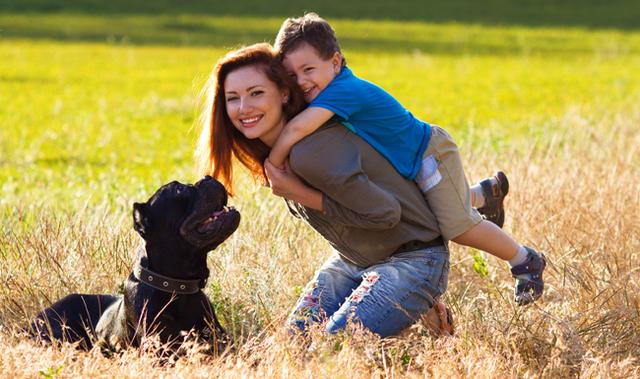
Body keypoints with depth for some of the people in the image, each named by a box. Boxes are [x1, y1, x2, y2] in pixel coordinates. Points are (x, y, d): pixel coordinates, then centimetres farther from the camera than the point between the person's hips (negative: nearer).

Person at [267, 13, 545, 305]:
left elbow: (298, 128, -46)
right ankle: (485, 193, 53)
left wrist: (273, 163, -34)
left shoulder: (343, 91, -35)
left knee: (457, 226, -7)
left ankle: (525, 261, 10)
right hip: (410, 163, 9)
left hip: (429, 154, -9)